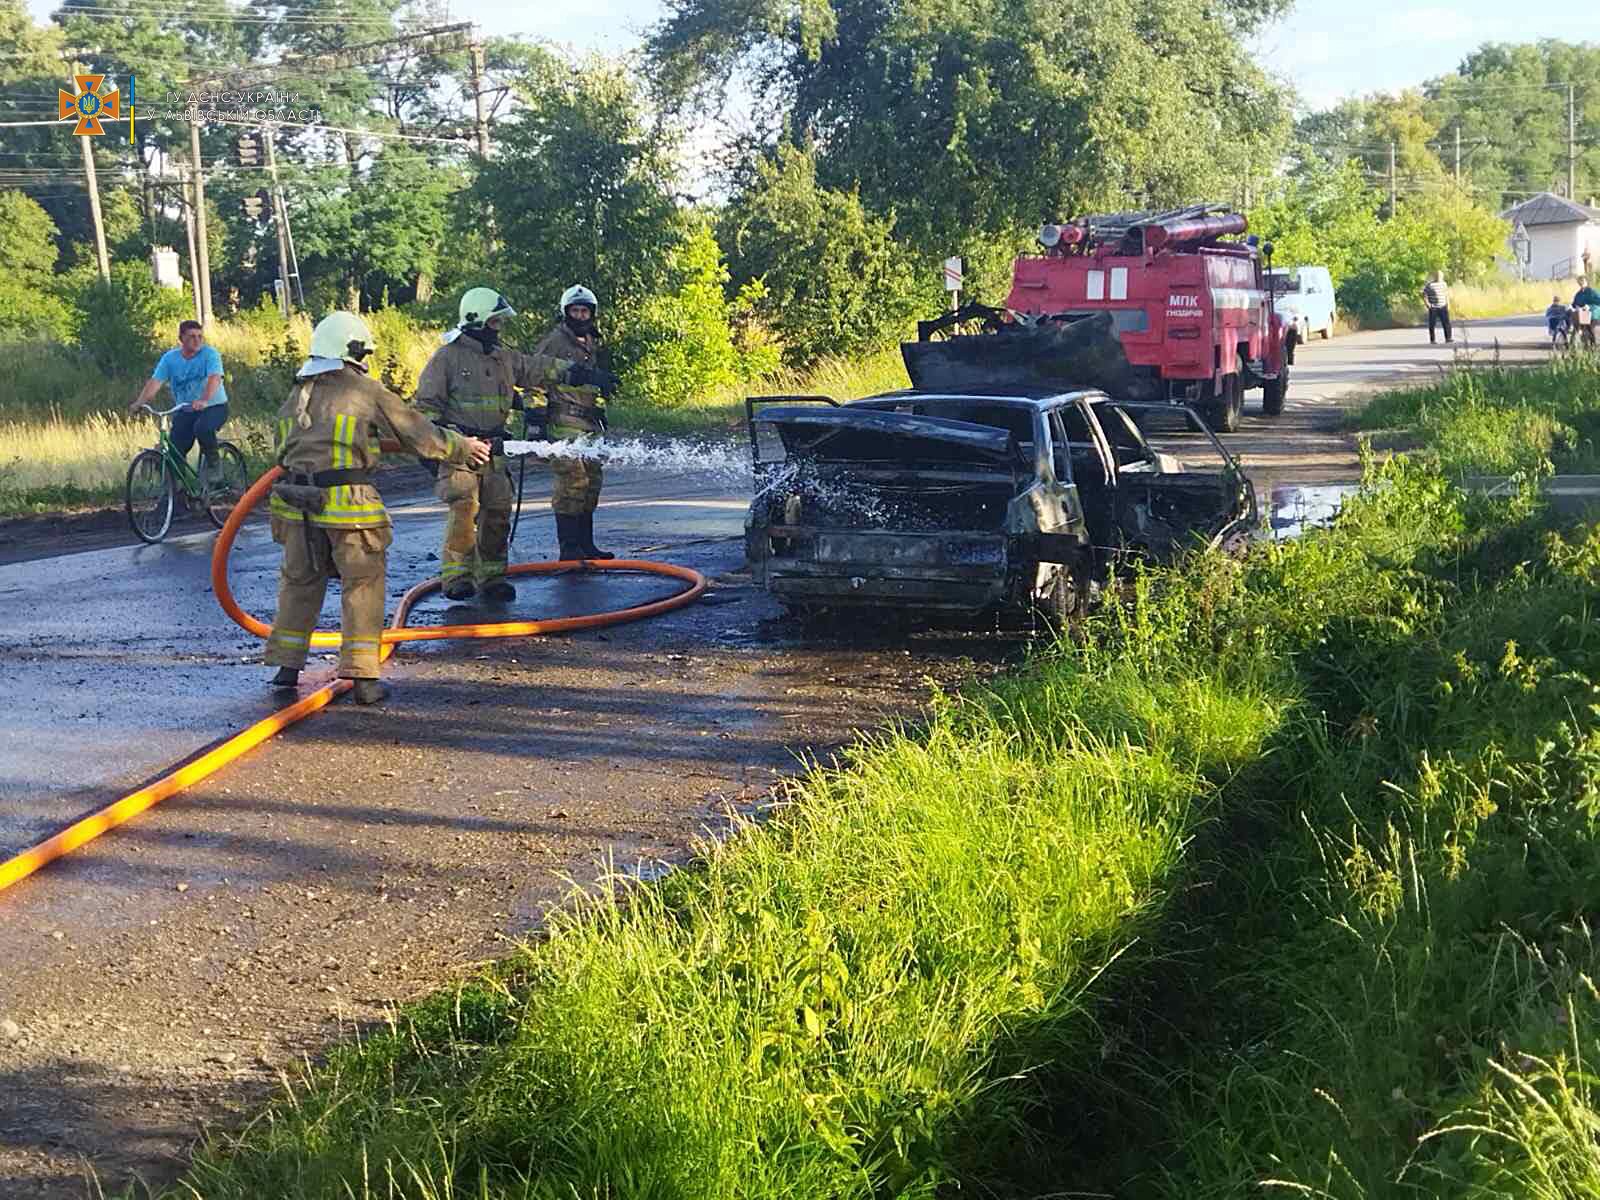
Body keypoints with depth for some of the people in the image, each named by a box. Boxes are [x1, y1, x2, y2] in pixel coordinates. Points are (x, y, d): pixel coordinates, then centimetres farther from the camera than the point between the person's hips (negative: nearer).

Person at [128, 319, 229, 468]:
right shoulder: (169, 358, 0)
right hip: (184, 411, 4)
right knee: (175, 452, -8)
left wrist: (204, 401, -45)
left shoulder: (210, 354, -11)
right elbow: (155, 381, -8)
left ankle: (213, 460, -9)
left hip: (214, 407, -4)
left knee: (202, 428, -35)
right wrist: (139, 402, -26)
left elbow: (215, 378, -27)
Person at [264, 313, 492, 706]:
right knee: (362, 585, 4)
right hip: (347, 503, -5)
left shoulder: (295, 397, 13)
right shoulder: (368, 392, -3)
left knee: (299, 581, 18)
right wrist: (463, 448, 14)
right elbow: (418, 433, 2)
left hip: (298, 500, 5)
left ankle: (286, 665, 23)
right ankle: (362, 674, 3)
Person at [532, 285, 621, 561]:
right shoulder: (554, 342, -6)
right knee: (572, 480, -15)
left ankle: (585, 544, 18)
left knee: (592, 480, 10)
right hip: (564, 422, -9)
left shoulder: (590, 343, 20)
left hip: (588, 422, 9)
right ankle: (568, 547, -14)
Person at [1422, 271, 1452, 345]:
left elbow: (1446, 294, 21)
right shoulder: (1430, 285, -6)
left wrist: (1448, 304, 13)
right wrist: (1427, 304, -15)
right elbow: (1424, 295, -6)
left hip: (1443, 307, 4)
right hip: (1433, 308, -4)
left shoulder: (1444, 284, 11)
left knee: (1446, 323, -3)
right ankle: (1432, 340, 10)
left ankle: (1448, 338, 1)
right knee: (1432, 324, 2)